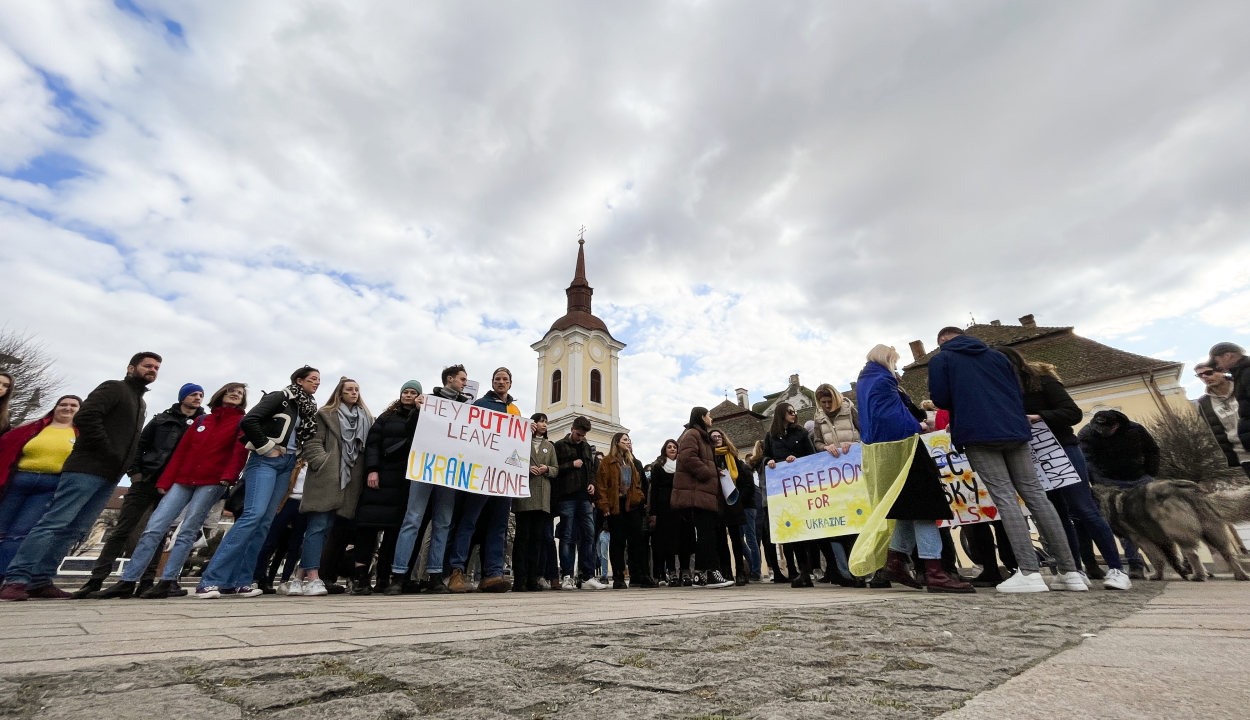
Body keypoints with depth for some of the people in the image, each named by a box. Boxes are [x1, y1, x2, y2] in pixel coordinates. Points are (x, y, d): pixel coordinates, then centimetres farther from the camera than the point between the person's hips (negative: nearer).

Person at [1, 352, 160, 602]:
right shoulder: (114, 388, -1)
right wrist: (109, 453, -16)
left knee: (75, 530, 4)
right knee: (54, 523, -10)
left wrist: (127, 465, 8)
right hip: (87, 469, -7)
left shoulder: (141, 404, 24)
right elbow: (85, 417, -15)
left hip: (110, 476, 7)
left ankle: (40, 581, 7)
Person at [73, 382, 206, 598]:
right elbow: (140, 445, 8)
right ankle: (97, 579, 9)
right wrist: (135, 471, -2)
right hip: (146, 481, 0)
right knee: (122, 529, 3)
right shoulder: (161, 419, 9)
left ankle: (147, 580, 8)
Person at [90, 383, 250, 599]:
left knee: (187, 532, -6)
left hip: (212, 483, -4)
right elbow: (180, 452, 16)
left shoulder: (242, 422, 5)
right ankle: (127, 582, 4)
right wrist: (164, 481, 8)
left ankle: (166, 582, -1)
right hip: (183, 480, 5)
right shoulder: (201, 420, 19)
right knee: (153, 528, -2)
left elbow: (240, 453, -7)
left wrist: (228, 477, -22)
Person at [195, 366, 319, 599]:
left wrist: (299, 457, 4)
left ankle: (238, 581, 7)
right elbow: (248, 421, -14)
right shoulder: (280, 397, -4)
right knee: (254, 514, -19)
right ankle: (210, 580, -15)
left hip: (287, 465, 7)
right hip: (266, 460, -7)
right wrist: (266, 448, -11)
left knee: (265, 521, 3)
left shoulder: (310, 409, 17)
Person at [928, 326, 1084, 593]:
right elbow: (1019, 393, 21)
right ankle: (1070, 571, 6)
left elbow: (940, 400, -3)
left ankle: (1029, 573, -13)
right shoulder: (997, 355, 22)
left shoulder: (940, 359, 6)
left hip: (977, 434, -5)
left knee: (1004, 497, -7)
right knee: (1035, 494, 6)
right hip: (1014, 429, 5)